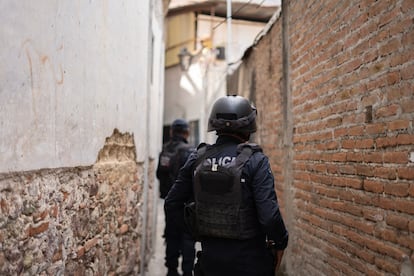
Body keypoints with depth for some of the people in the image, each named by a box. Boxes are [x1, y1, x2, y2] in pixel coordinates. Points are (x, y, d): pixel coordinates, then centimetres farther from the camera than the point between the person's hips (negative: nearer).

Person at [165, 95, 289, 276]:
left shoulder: (197, 159, -1)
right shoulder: (255, 161, -13)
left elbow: (171, 206, 3)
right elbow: (269, 215, -21)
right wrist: (279, 244, -2)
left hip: (210, 256, 4)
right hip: (248, 258, -3)